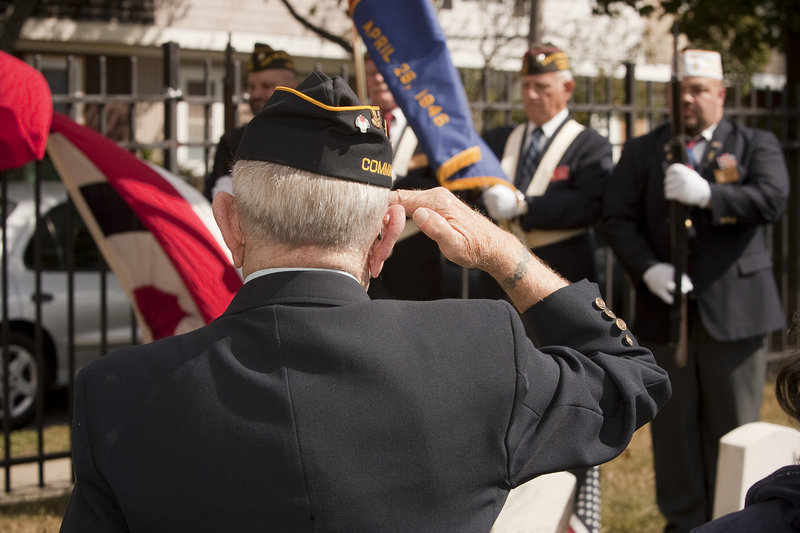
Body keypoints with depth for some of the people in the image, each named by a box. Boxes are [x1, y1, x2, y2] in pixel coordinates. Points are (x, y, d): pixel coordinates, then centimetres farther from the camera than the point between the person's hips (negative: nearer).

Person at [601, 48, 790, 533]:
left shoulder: (757, 145, 8)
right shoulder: (642, 151, 12)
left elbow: (772, 199, -10)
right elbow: (617, 217, 4)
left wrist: (707, 194, -23)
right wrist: (647, 268, -12)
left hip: (735, 307, -1)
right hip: (666, 307, 2)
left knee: (732, 427, 2)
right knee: (674, 424, 4)